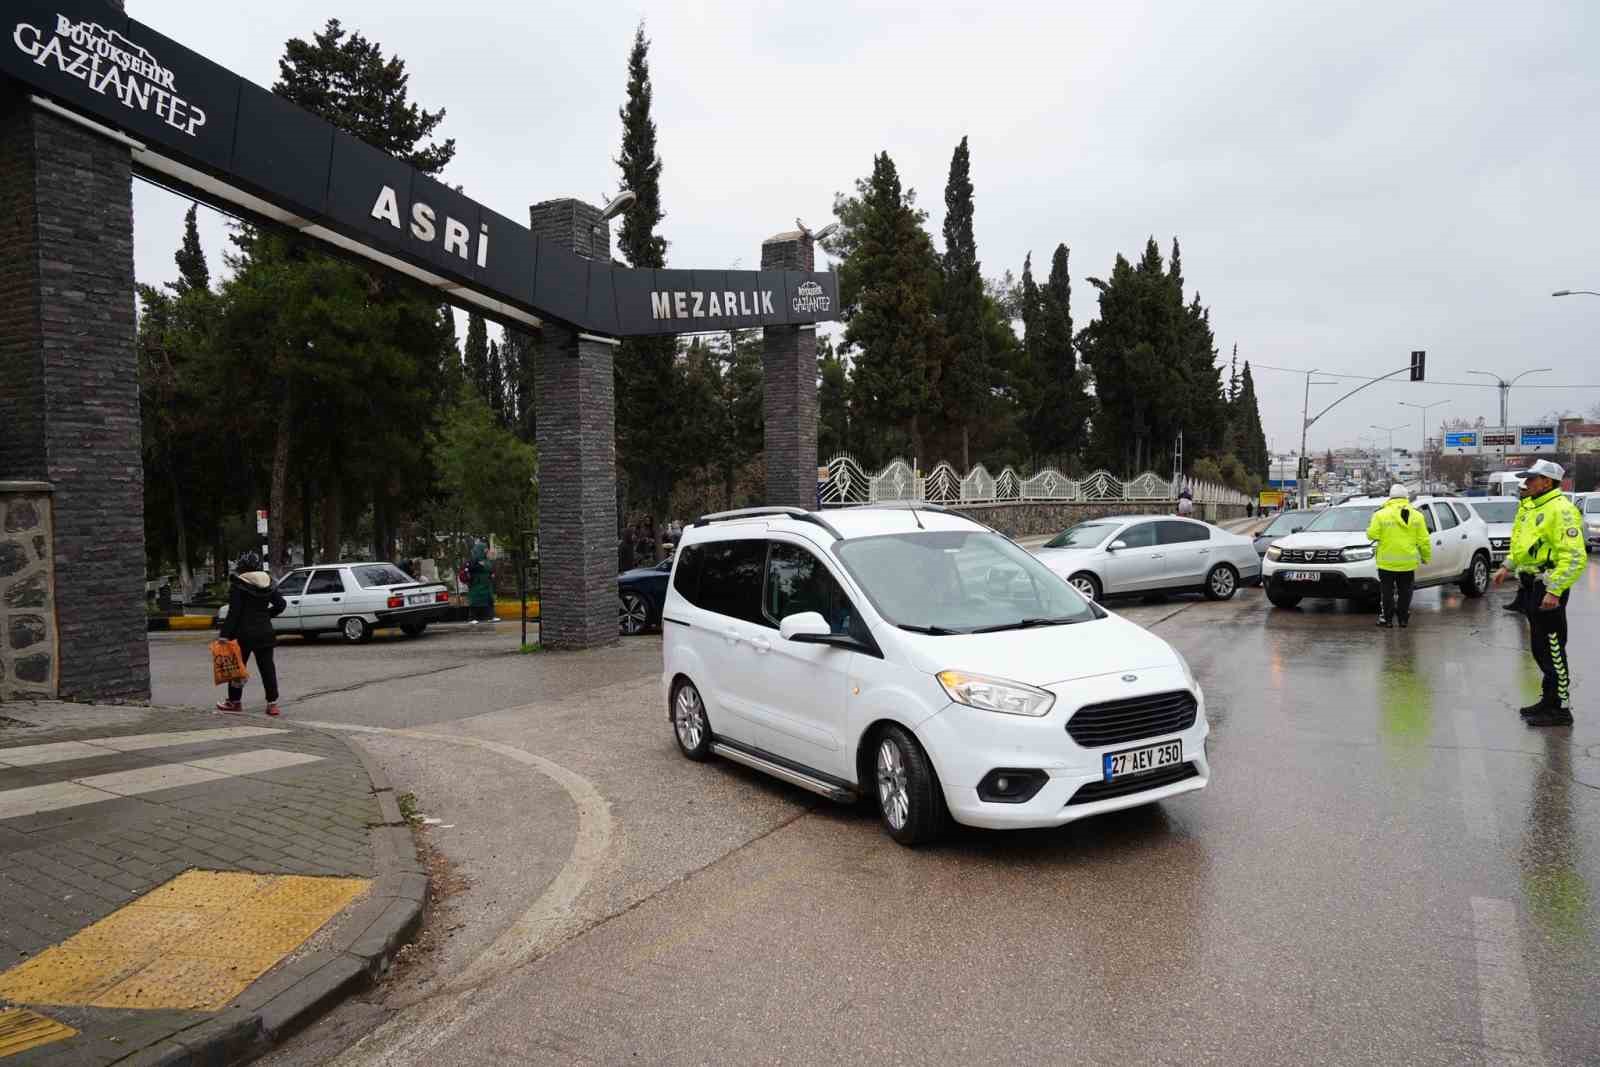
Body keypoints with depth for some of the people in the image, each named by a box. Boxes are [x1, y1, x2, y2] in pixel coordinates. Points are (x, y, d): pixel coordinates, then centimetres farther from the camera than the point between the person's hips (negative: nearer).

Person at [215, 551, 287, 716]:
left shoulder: (237, 585, -9)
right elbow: (280, 604, 9)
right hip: (265, 632, 5)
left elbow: (234, 612, -14)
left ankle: (235, 701, 19)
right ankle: (272, 703, 1)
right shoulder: (267, 584, 6)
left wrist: (225, 633, -12)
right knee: (267, 667, 5)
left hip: (244, 633, -4)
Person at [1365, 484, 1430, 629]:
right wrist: (1427, 557, 14)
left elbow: (1372, 535, -13)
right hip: (1408, 562, 3)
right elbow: (1423, 540, 2)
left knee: (1387, 591, 7)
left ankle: (1387, 618, 8)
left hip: (1387, 562, -2)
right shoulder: (1416, 515, 2)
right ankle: (1403, 619, 14)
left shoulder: (1381, 514, -9)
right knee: (1405, 592, 12)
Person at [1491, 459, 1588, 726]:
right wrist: (1508, 567, 17)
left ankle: (1560, 708, 4)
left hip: (1548, 587, -10)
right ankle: (1549, 699, 28)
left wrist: (1554, 591, -26)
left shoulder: (1561, 509, -18)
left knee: (1551, 648, -4)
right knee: (1539, 647, 17)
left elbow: (1575, 557, -23)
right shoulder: (1529, 506, 13)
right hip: (1530, 584, 10)